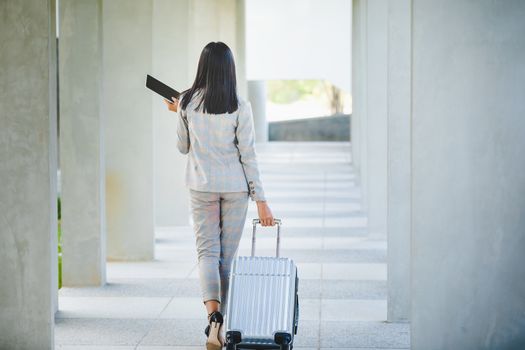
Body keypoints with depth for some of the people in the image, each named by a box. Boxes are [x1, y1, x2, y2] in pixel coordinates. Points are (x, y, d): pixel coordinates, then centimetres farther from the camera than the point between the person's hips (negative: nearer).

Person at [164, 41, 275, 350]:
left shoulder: (187, 103, -4)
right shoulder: (240, 107, -10)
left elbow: (183, 148, 8)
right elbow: (248, 155, -9)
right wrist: (261, 200, -5)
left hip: (202, 187, 1)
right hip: (236, 188, -1)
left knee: (207, 250, 3)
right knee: (227, 255, 10)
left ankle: (214, 314, -22)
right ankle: (218, 323, 16)